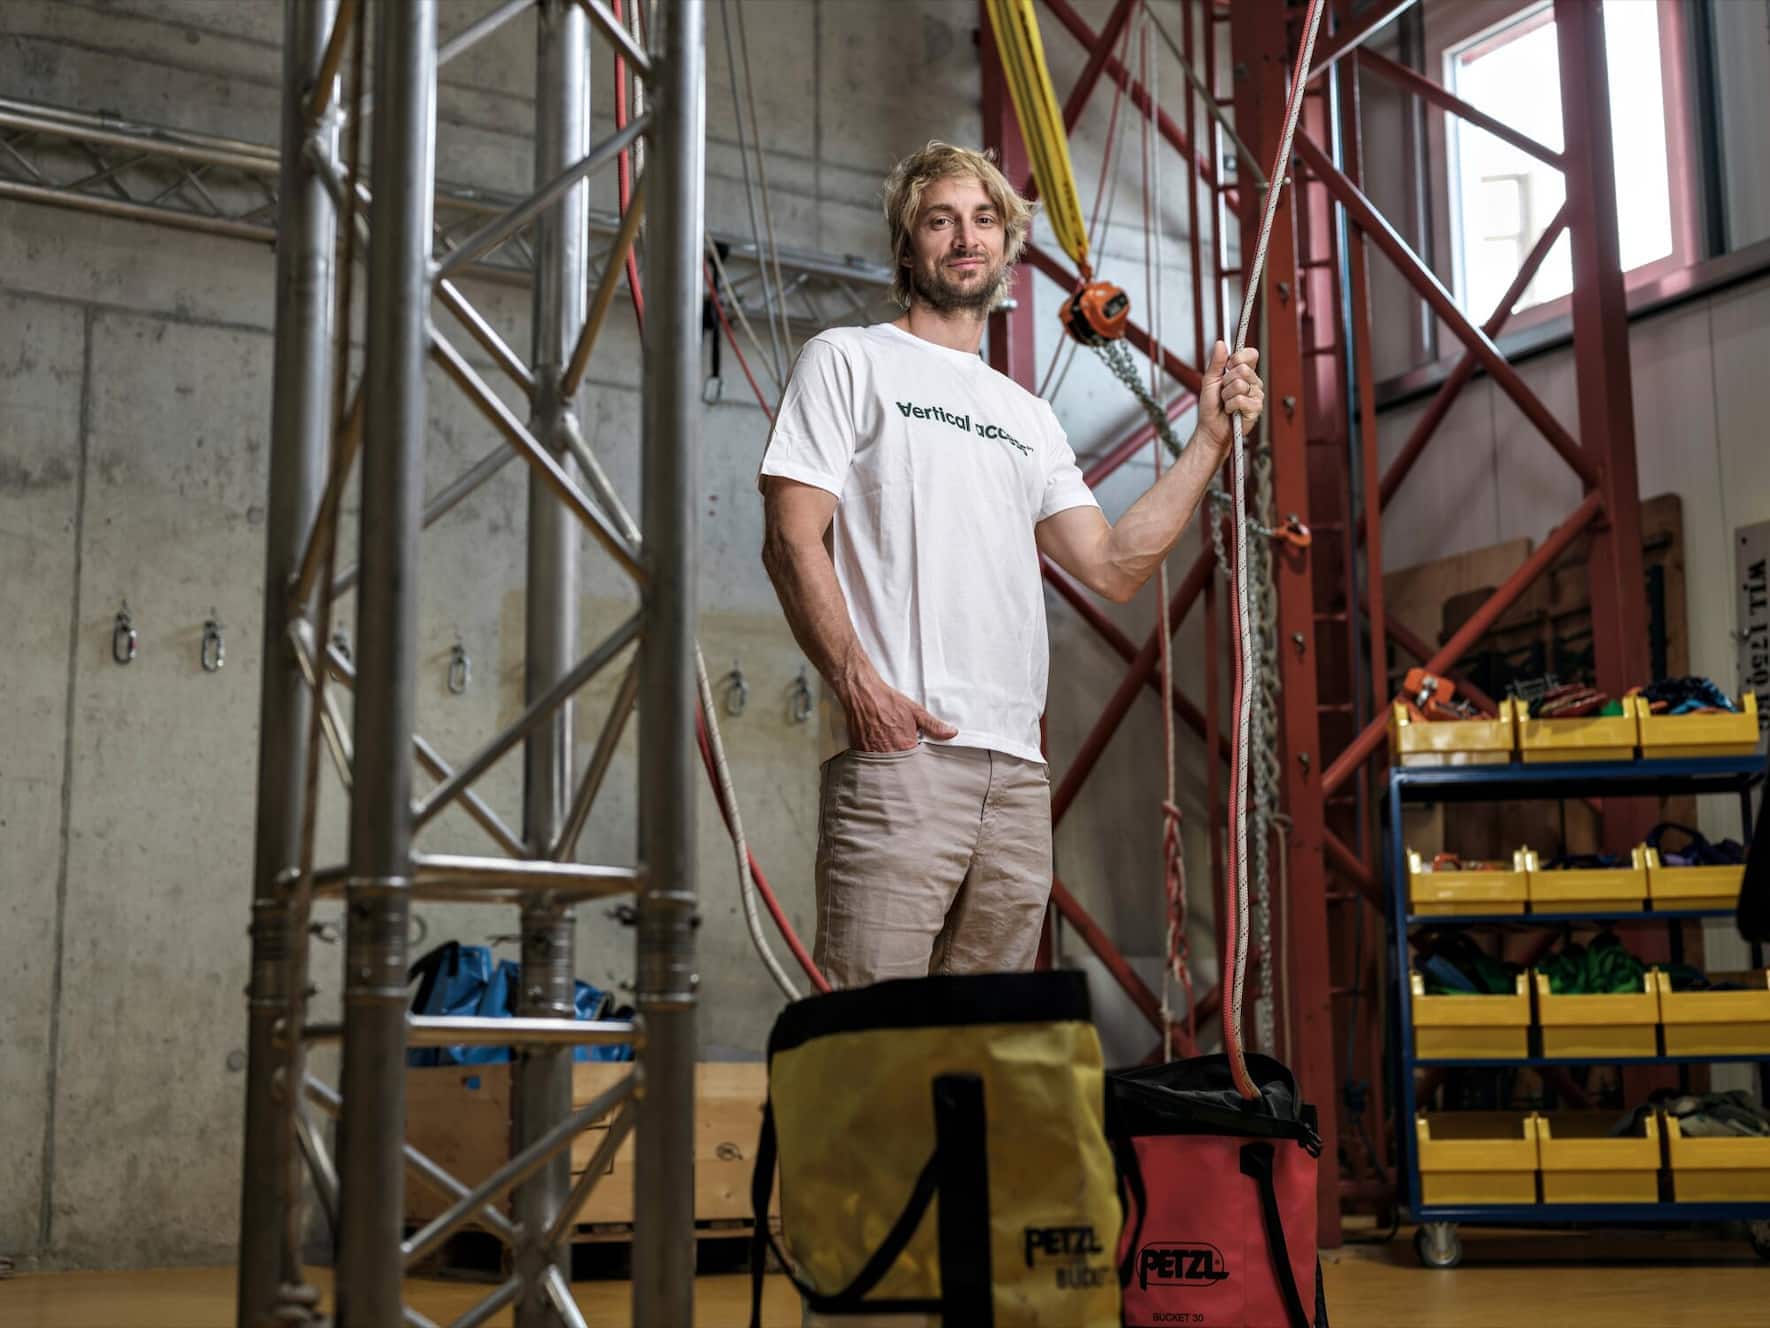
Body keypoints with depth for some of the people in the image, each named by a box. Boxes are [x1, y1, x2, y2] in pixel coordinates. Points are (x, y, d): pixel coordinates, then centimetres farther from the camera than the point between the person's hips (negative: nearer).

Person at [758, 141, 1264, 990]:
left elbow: (1112, 568, 18)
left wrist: (1211, 437, 13)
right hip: (895, 750, -6)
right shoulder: (848, 360, 8)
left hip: (1017, 766, 6)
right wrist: (858, 683, -17)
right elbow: (793, 543, -3)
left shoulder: (1027, 416, 25)